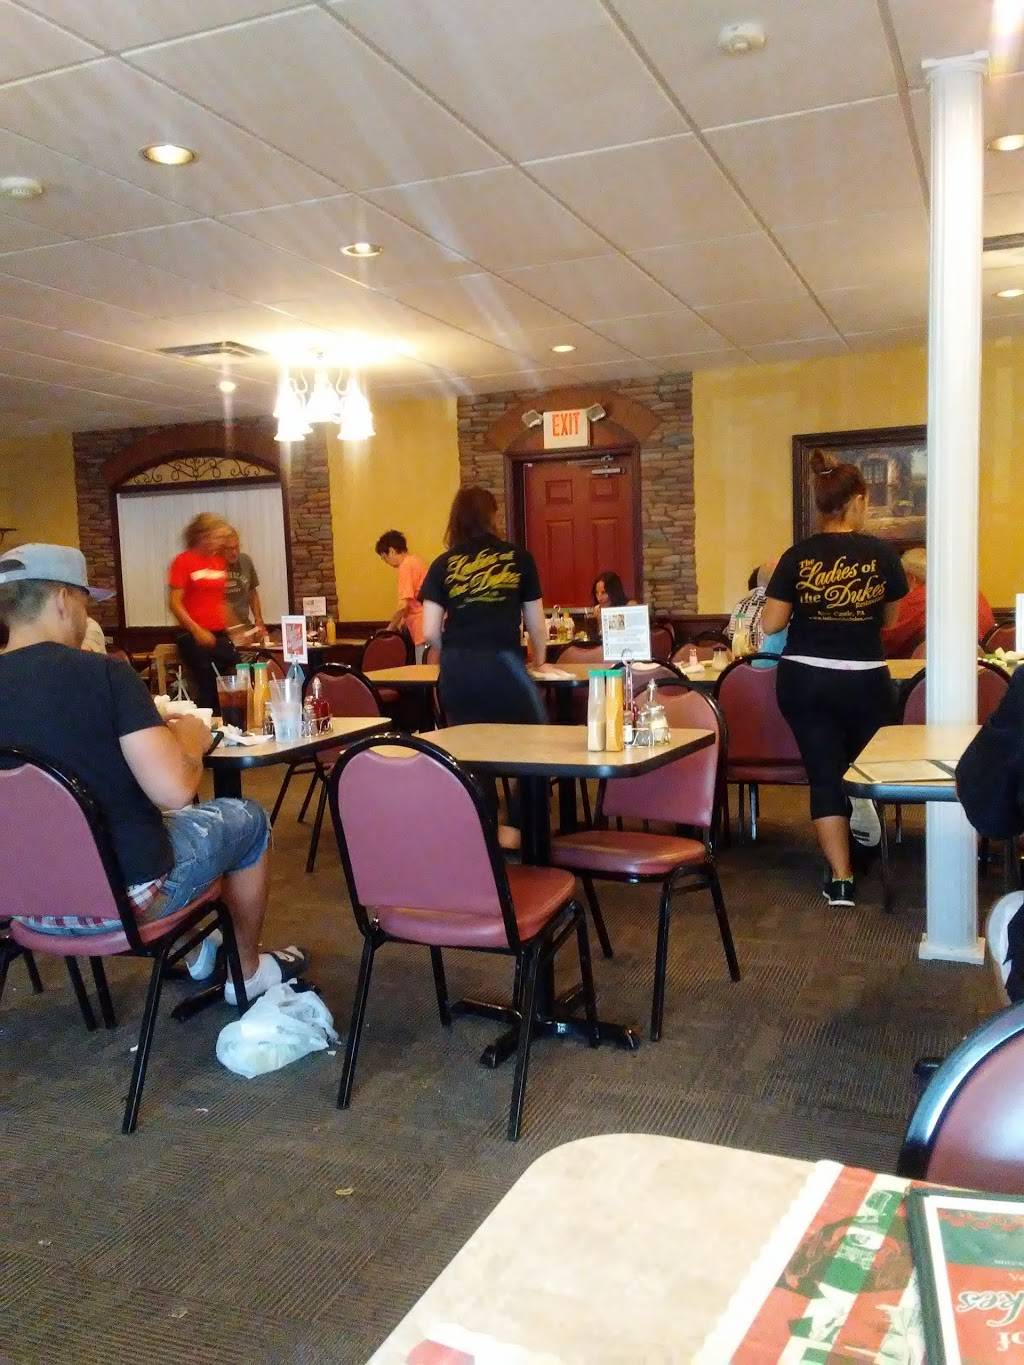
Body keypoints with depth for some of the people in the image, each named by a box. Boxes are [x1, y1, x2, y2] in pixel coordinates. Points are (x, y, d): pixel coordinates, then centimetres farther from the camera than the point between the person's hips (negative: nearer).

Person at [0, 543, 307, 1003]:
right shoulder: (103, 673, -20)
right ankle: (247, 970, 35)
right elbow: (174, 791, -26)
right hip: (121, 895, -6)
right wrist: (190, 738, -4)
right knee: (247, 818, 19)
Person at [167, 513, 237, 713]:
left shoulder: (219, 561, 11)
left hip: (220, 636, 6)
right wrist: (197, 631, -17)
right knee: (207, 691, -6)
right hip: (194, 638, -6)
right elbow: (174, 603, -10)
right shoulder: (183, 561, -6)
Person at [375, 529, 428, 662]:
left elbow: (403, 605, -17)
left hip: (423, 631, -9)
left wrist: (390, 629, -5)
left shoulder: (405, 567, -12)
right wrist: (403, 620, 18)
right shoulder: (416, 561, 15)